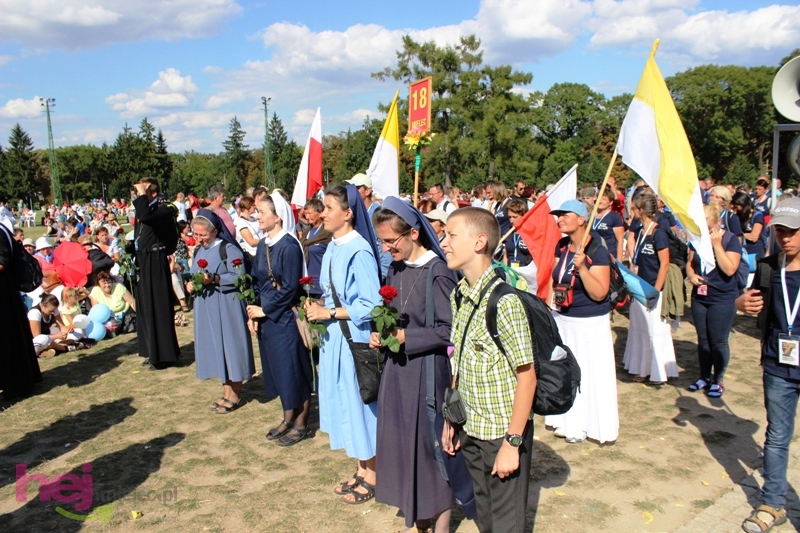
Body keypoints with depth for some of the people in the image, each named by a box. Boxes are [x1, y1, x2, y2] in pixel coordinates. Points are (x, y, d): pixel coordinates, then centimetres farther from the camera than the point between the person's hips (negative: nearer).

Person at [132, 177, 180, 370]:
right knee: (145, 309, 15)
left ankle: (162, 355, 7)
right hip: (142, 263, 9)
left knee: (157, 308, -3)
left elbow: (145, 217, -34)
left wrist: (142, 196, -23)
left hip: (155, 264, -9)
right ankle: (152, 351, 26)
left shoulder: (163, 210, -14)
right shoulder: (144, 209, 11)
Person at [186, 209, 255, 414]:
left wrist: (215, 279, -26)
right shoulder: (199, 251, 12)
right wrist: (190, 284, -3)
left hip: (226, 307, -7)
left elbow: (239, 278, -16)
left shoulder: (229, 249, -11)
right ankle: (226, 392, 23)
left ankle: (234, 396, 12)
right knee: (215, 348, 11)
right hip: (206, 308, 7)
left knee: (229, 347, 0)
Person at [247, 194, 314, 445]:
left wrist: (265, 310, -12)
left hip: (286, 318, -8)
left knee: (294, 370, 4)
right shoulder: (263, 245, 7)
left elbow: (290, 288, -19)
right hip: (266, 317, 8)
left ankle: (301, 425, 18)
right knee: (278, 370, 16)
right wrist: (253, 313, 3)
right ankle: (288, 418, 32)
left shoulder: (289, 246, -17)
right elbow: (257, 282, 12)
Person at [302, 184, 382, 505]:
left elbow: (371, 305, -20)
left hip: (354, 338, -8)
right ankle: (361, 470, 31)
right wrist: (319, 307, -1)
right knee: (343, 402, 16)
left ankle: (372, 475, 23)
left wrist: (329, 313, -16)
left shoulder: (359, 251, -19)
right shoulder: (332, 247, 7)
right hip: (333, 337, 9)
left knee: (358, 403, 5)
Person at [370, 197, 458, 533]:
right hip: (398, 369, 7)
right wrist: (382, 334, -3)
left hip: (427, 370, -7)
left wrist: (404, 337, -18)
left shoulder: (437, 273, -17)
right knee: (403, 442, 15)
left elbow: (450, 330, -18)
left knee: (430, 444, 5)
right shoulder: (396, 269, 6)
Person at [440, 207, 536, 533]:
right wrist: (451, 420, 10)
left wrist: (513, 443, -18)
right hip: (471, 430, 6)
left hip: (502, 434, -6)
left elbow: (527, 376, -19)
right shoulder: (458, 296, 2)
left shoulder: (504, 300, -21)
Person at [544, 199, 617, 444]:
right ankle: (569, 422, 28)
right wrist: (555, 293, -1)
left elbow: (599, 294, -21)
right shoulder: (561, 246, 3)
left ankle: (590, 424, 18)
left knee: (590, 374, 2)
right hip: (562, 318, 7)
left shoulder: (597, 251, -16)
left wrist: (582, 267, -31)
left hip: (590, 323, -6)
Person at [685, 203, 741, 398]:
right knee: (703, 340, 14)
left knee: (718, 342, 3)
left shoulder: (731, 240, -11)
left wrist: (716, 244, -23)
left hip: (723, 300, -5)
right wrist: (691, 274, -8)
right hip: (699, 297, 5)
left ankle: (717, 380, 18)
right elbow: (690, 262, 13)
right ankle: (704, 377, 27)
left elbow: (729, 269, -21)